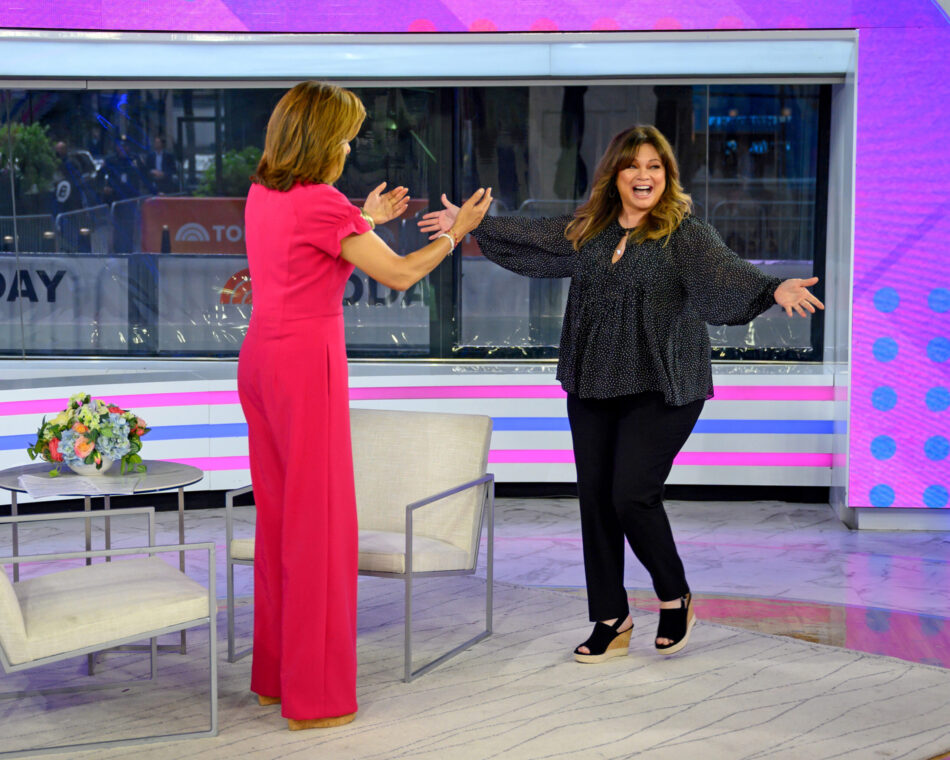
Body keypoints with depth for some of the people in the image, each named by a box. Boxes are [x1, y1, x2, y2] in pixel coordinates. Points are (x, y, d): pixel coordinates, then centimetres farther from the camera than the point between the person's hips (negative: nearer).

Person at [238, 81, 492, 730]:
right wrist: (456, 232, 2)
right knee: (318, 520, -1)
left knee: (278, 515, 16)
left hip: (261, 357, 9)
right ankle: (315, 695, 6)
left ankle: (273, 674, 26)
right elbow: (400, 274, -12)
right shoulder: (322, 203, -16)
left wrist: (366, 220, 29)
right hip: (306, 363, -9)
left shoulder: (262, 194, 9)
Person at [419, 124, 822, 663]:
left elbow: (724, 270, -22)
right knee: (596, 498, 6)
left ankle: (676, 598, 15)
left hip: (661, 390, -6)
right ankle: (612, 622, 20)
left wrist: (775, 290, -40)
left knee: (632, 494, -12)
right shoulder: (588, 231, 10)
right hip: (593, 387, 6)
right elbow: (529, 239, 22)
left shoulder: (685, 233, -6)